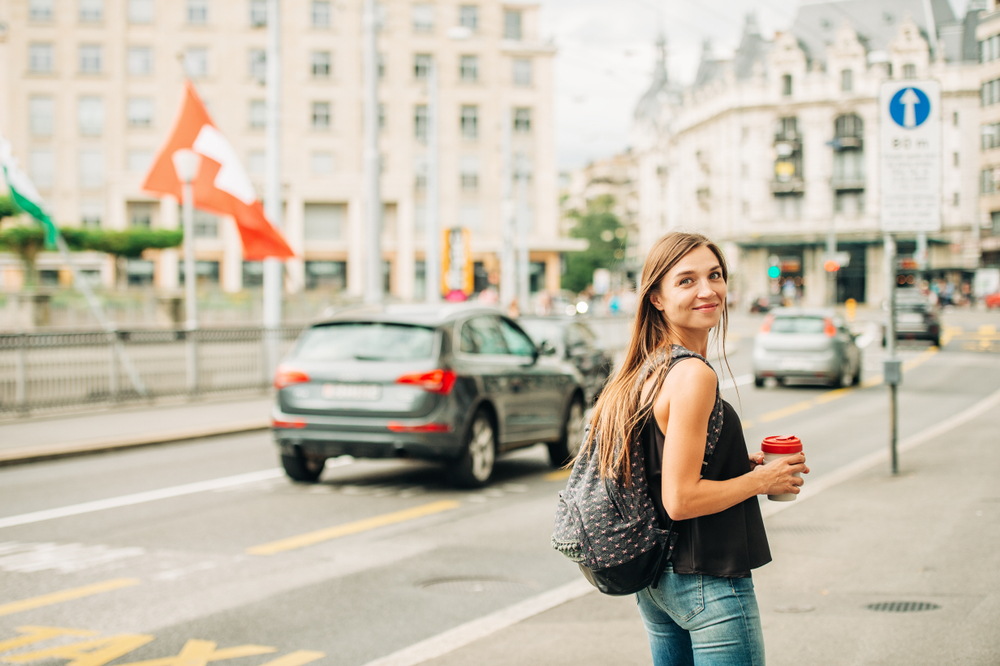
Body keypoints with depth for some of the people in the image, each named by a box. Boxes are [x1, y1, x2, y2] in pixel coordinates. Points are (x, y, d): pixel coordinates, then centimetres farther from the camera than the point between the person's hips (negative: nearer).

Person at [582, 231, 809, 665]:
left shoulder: (648, 371, 7)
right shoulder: (693, 375, -20)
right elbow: (680, 499, -23)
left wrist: (741, 465, 10)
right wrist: (761, 480, -10)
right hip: (707, 583, -9)